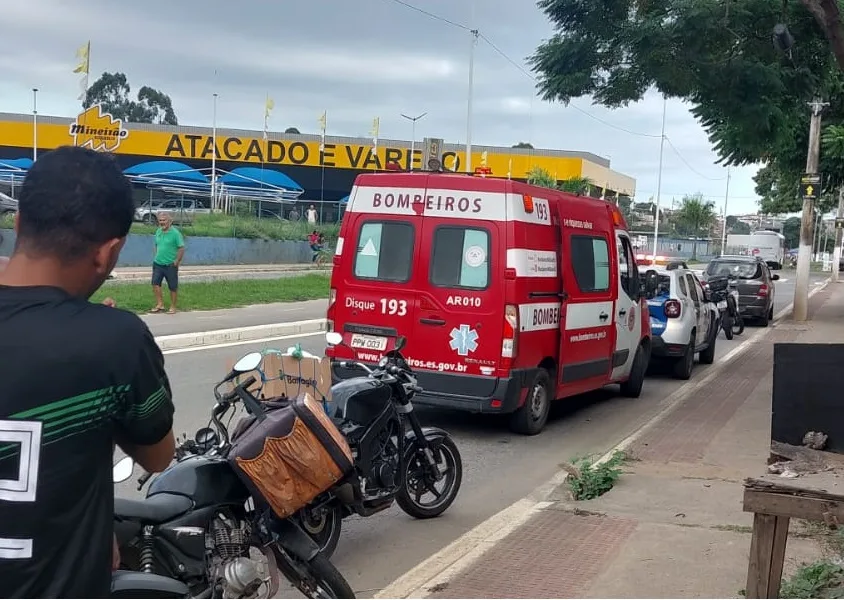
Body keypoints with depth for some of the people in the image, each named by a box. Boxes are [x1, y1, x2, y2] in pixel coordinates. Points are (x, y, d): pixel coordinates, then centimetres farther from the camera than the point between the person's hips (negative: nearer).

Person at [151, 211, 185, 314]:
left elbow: (181, 248, -12)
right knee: (155, 283, -3)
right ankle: (160, 304, 6)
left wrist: (176, 262, -13)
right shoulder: (158, 231, 7)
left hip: (170, 265, -5)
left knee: (173, 287, 4)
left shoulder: (175, 233, -12)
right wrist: (158, 256, 11)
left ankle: (173, 307, 15)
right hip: (158, 263, 5)